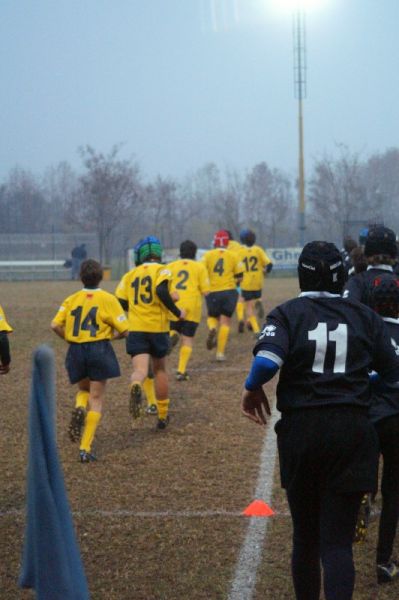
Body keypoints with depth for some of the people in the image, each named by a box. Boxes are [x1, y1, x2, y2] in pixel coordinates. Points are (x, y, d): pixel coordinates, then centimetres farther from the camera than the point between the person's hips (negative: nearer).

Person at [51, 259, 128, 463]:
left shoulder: (71, 299, 3)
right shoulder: (108, 300, -5)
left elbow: (55, 325, -6)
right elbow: (123, 331, -7)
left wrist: (69, 338, 10)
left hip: (76, 351, 3)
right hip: (99, 350, -3)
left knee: (84, 389, 28)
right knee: (96, 400, 5)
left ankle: (79, 408, -8)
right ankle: (85, 448, -2)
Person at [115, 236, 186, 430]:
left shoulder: (130, 275, 12)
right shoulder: (162, 270, 0)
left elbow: (120, 303, 7)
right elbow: (161, 291, -19)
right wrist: (177, 312, -9)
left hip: (135, 329, 1)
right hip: (157, 328, -1)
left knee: (140, 369, -9)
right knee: (159, 369, 17)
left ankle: (136, 386, -46)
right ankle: (163, 416, 24)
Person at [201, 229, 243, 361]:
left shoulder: (208, 255, -1)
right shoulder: (234, 256, 1)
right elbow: (239, 277, 2)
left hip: (212, 292, 0)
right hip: (229, 291, 0)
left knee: (212, 316, 22)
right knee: (225, 321, 4)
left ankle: (212, 328, -14)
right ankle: (220, 352, -2)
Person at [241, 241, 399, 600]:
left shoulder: (288, 314, -2)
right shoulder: (365, 317, 3)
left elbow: (267, 361, -19)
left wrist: (252, 389, 0)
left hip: (301, 430, 0)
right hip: (352, 432, 0)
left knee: (305, 536, 18)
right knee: (337, 541, -1)